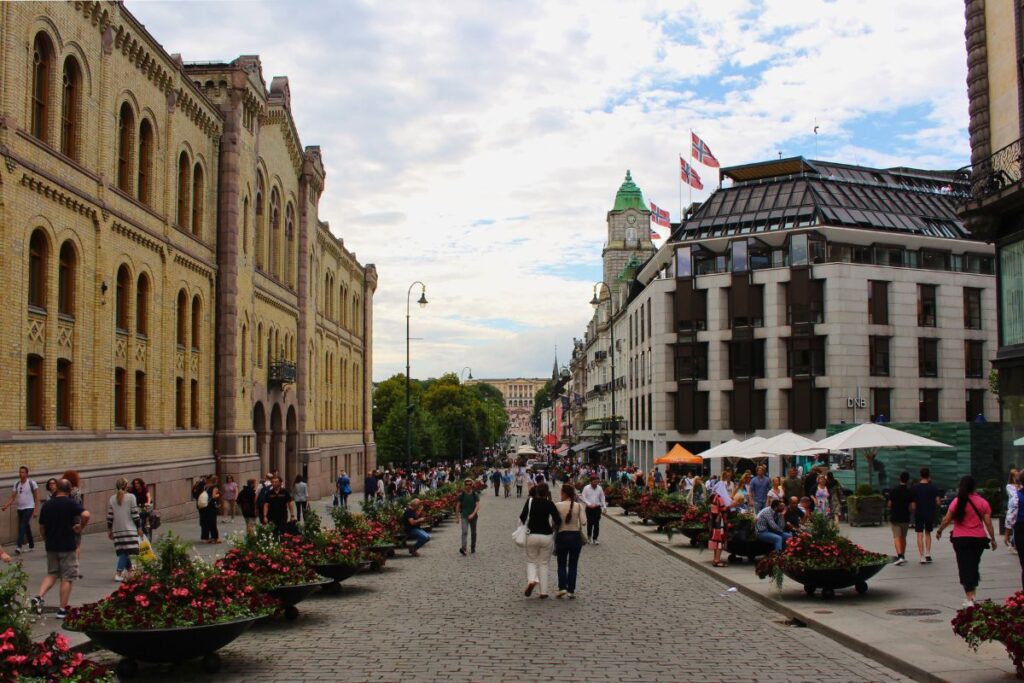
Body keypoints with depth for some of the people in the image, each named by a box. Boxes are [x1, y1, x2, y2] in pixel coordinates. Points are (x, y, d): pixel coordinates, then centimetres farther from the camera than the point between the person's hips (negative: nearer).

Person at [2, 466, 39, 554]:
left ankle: (19, 546, -24)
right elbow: (13, 498, 5)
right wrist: (6, 506, -13)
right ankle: (31, 546, 24)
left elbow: (36, 497, -6)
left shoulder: (32, 483, -8)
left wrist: (35, 510, -10)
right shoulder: (16, 484, 6)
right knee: (26, 527, 13)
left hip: (29, 508, -6)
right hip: (20, 508, 6)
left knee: (22, 526, -18)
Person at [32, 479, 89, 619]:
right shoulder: (71, 503, -10)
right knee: (67, 578, 4)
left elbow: (41, 528, 12)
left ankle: (39, 596, -2)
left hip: (51, 546, 5)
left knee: (52, 574, 20)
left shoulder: (47, 505, 5)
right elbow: (86, 514, -27)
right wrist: (81, 527, -10)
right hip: (67, 547, -5)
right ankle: (62, 610, 5)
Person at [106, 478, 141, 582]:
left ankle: (130, 570, 20)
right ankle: (118, 573, -11)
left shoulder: (112, 499, 6)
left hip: (117, 529, 5)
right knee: (126, 551, -4)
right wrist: (139, 527, 3)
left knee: (123, 551, 11)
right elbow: (135, 514, -5)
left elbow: (110, 516, 7)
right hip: (129, 529, -5)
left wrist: (109, 530, 16)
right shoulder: (131, 497, -4)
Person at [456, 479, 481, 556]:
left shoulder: (475, 495, -1)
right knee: (464, 532, -17)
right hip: (464, 516, -2)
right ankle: (463, 548, -28)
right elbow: (458, 506, 6)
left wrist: (473, 514, -24)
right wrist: (458, 517, 6)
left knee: (473, 533, 12)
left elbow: (478, 505, -10)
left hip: (473, 516, 2)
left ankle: (473, 548, 27)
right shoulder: (461, 495, -1)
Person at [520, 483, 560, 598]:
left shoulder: (530, 501, -5)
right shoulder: (549, 504, -7)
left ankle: (531, 580, -13)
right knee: (544, 564, 11)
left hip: (532, 535, 0)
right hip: (546, 536, 0)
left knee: (531, 561, 16)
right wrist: (553, 528, 6)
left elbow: (522, 517, -10)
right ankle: (543, 592, 10)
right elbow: (558, 520, -14)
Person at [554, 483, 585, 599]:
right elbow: (583, 522, -9)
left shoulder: (557, 506, -8)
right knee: (573, 565, 10)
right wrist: (580, 530, 9)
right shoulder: (579, 506, -4)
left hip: (562, 536, -1)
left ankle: (562, 587, 0)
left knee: (561, 564, 13)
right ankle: (571, 591, 8)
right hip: (575, 536, 1)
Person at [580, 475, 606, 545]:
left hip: (597, 508, 2)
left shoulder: (600, 488, 2)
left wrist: (604, 507, 5)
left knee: (596, 524, 0)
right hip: (589, 508, -1)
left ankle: (595, 539, 7)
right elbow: (583, 498, -6)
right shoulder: (586, 488, -5)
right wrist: (589, 504, -15)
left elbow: (602, 499, 9)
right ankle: (589, 536, 26)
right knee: (590, 523, 3)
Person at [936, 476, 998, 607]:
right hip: (979, 538, 2)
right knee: (974, 566, 18)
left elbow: (947, 520, -6)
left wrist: (939, 530, 10)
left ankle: (969, 598, -8)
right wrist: (993, 539, 7)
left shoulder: (957, 501, -7)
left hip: (960, 538, -2)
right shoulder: (982, 502, -1)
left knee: (965, 567, 0)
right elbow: (988, 523, -2)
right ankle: (971, 594, 26)